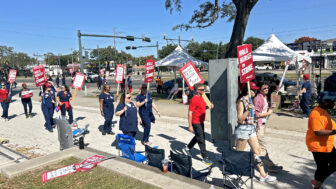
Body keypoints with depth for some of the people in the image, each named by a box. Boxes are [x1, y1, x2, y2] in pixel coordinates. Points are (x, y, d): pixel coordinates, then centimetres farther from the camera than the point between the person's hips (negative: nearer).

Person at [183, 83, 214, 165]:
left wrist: (209, 106, 0)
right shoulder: (194, 99, -20)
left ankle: (187, 148, 38)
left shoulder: (201, 98, 7)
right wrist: (190, 126, -21)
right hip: (196, 123, -9)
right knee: (201, 140, -2)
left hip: (201, 122, 9)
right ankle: (205, 158, 9)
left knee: (198, 137, 22)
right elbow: (190, 113, -21)